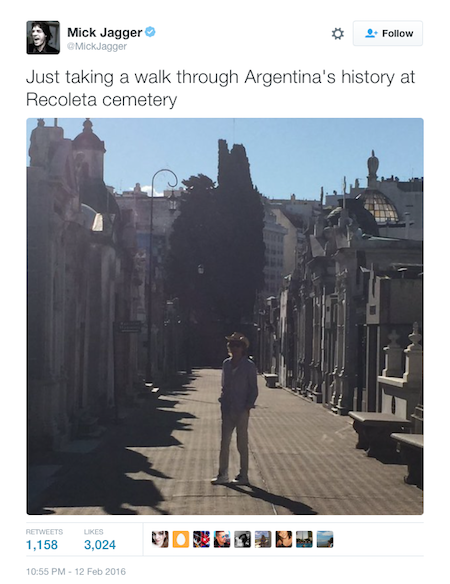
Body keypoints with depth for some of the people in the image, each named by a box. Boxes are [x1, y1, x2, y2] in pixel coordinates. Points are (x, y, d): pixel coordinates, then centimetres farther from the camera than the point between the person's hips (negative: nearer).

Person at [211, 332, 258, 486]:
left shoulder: (248, 366, -6)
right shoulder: (226, 364, 9)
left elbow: (253, 389, -5)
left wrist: (248, 406, -12)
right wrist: (223, 402, 7)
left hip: (241, 410, -5)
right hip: (227, 410, 5)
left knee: (242, 444, 3)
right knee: (224, 442, 6)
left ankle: (243, 476, 12)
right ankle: (223, 474, 13)